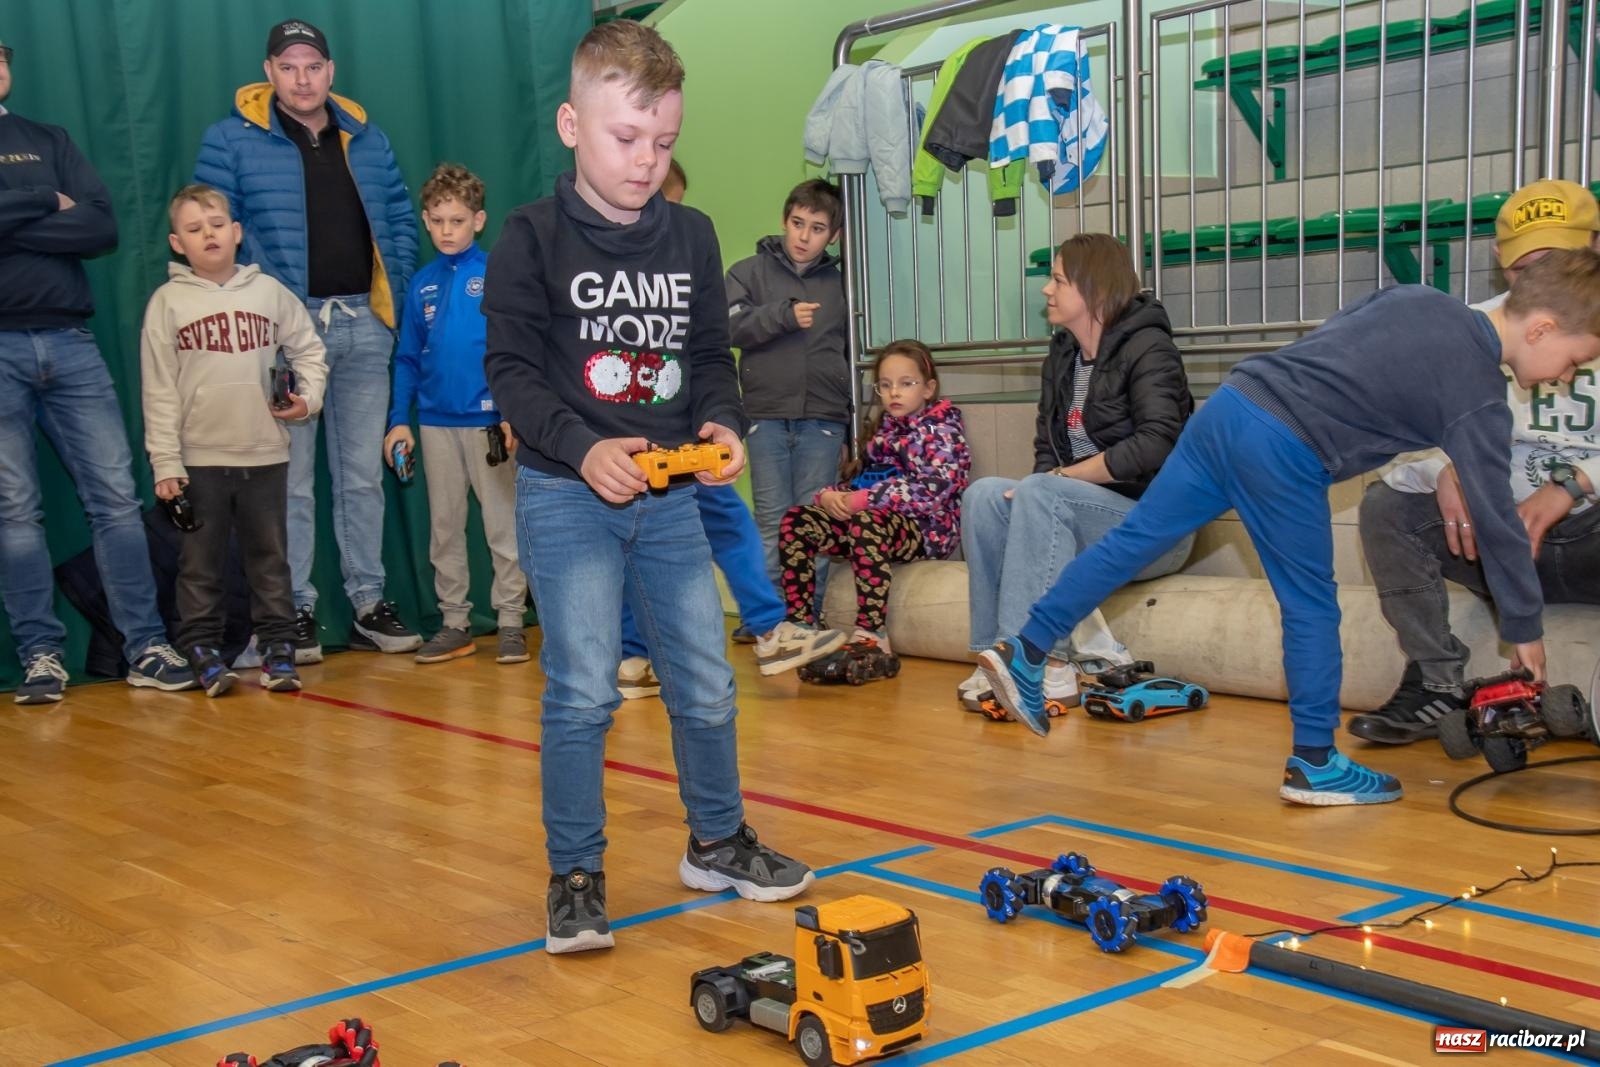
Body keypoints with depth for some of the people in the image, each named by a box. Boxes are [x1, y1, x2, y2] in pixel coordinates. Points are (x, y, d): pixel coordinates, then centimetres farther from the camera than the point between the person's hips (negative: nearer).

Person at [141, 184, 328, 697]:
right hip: (199, 458, -1)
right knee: (200, 563, 5)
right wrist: (165, 462, -7)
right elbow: (159, 389, -3)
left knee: (270, 557, 9)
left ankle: (278, 648, 17)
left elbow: (308, 349, 14)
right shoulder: (168, 301, -1)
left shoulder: (269, 291, 4)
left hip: (265, 453, 2)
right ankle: (203, 651, 14)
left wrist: (308, 398, -4)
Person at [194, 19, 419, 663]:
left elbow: (400, 221, 18)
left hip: (364, 326, 4)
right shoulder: (231, 141, -1)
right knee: (290, 480, 0)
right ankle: (296, 611, 8)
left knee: (363, 476, 9)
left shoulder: (368, 141, 12)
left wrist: (393, 291, 6)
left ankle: (369, 603, 16)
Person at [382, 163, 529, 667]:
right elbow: (407, 358, 11)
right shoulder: (421, 283, 8)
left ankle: (510, 621, 11)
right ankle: (455, 622, 20)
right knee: (444, 527, 10)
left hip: (488, 421, -5)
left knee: (503, 522, 3)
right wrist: (399, 419, 5)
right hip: (435, 422, 5)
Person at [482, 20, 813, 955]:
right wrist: (581, 447, -23)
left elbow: (711, 357, 10)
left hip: (668, 493, 4)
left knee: (707, 681, 10)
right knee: (583, 690, -6)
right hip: (566, 494, -4)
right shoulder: (533, 239, -7)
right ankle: (576, 875, 10)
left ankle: (718, 841, 31)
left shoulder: (690, 237, 6)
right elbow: (512, 369, -9)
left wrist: (723, 423, -10)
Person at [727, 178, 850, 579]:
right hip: (767, 416, -1)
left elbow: (852, 357, 17)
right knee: (771, 522, 0)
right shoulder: (749, 272, 9)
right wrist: (784, 315, -21)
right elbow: (733, 328, -6)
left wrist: (853, 433, 15)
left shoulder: (840, 281, 12)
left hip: (824, 420, 1)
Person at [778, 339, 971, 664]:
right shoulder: (883, 427, 19)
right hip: (880, 520, 7)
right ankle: (800, 624, -13)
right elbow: (861, 479, 17)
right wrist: (831, 495, -8)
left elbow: (932, 490, -19)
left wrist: (864, 499, -24)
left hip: (929, 528, -7)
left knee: (866, 521, -39)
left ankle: (871, 635, -36)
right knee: (795, 520, -11)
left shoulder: (943, 428, -3)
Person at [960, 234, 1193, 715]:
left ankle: (1046, 665, -31)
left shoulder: (1147, 348, -9)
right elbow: (1046, 451, 11)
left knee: (1041, 494, -31)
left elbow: (1157, 445, -22)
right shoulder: (1061, 358, 13)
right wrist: (1048, 486, -12)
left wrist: (1065, 476, -18)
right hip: (1085, 520, 7)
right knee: (984, 494, -17)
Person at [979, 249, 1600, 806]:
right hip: (1281, 451, -7)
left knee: (1132, 540, 10)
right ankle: (1314, 764, 16)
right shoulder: (1479, 392, -3)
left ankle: (1024, 654, 14)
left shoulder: (1417, 298, 16)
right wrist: (1524, 630, 9)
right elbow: (1495, 519, 0)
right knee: (1312, 609, 7)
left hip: (1229, 402, 8)